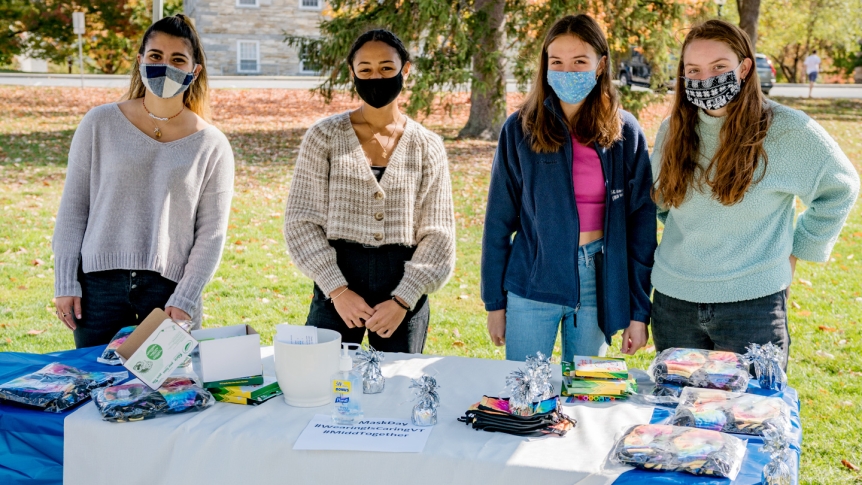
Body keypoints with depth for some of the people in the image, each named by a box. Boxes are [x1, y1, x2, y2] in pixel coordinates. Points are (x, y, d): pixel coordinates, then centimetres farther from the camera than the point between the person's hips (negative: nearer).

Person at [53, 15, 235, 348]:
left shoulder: (212, 146, 2)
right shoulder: (100, 124, 4)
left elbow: (211, 235, 0)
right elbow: (73, 207, 6)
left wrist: (184, 301, -8)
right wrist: (65, 283, 0)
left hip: (169, 289, 0)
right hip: (99, 284, 1)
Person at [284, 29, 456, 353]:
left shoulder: (427, 147, 3)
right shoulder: (323, 137, 0)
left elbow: (438, 234, 1)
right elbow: (301, 221, -2)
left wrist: (403, 300, -9)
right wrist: (337, 289, -10)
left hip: (403, 283, 1)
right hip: (337, 281, -1)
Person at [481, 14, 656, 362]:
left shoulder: (625, 133, 0)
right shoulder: (521, 129, -3)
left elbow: (641, 223, 2)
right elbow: (498, 220, 1)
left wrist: (639, 310, -1)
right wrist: (494, 302, 0)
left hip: (597, 282, 1)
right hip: (532, 283, -1)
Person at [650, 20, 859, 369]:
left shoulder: (786, 130, -9)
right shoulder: (673, 131, 4)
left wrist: (797, 251, 3)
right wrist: (687, 244, 12)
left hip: (752, 303, -4)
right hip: (673, 300, 4)